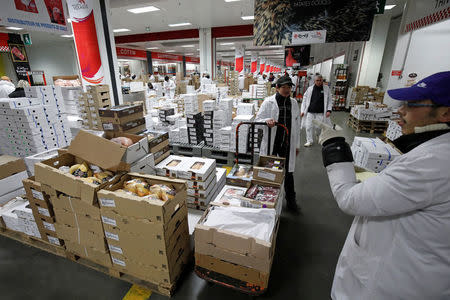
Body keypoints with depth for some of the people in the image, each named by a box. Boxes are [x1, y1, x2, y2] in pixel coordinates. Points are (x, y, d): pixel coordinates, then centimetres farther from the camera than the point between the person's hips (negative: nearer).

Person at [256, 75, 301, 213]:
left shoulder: (294, 103, 8)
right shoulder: (268, 102, -4)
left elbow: (296, 125, 13)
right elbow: (258, 119, -4)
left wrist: (297, 144, 13)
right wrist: (267, 121, -28)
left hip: (287, 144, 3)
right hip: (271, 142, -3)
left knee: (288, 171, 12)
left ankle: (291, 200, 29)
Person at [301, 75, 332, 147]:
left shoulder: (326, 89, 4)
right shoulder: (310, 89, 6)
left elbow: (329, 100, 6)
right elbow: (304, 100, 8)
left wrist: (329, 110, -6)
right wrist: (302, 110, 2)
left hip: (320, 113, -1)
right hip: (310, 112, 1)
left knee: (318, 127, 1)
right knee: (309, 127, -1)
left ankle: (318, 133, 36)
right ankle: (309, 141, 13)